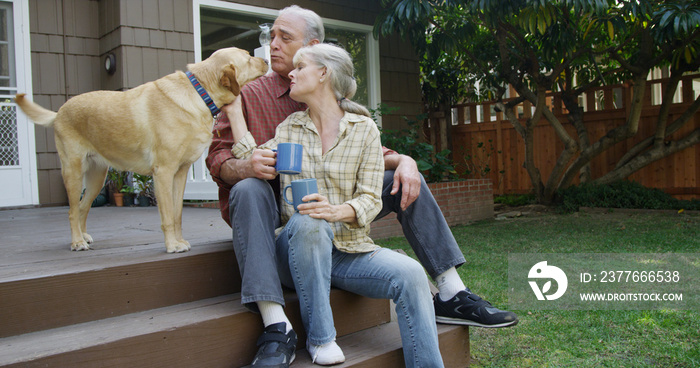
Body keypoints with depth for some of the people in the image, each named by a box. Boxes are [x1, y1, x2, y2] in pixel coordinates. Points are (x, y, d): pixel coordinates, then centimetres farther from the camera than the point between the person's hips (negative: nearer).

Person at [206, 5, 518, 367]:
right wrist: (246, 167, -31)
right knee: (248, 190, -37)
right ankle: (276, 327, -42)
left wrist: (402, 161, -10)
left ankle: (451, 296, -6)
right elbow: (218, 158, -7)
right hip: (274, 213, -3)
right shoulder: (249, 96, -1)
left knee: (405, 180, -6)